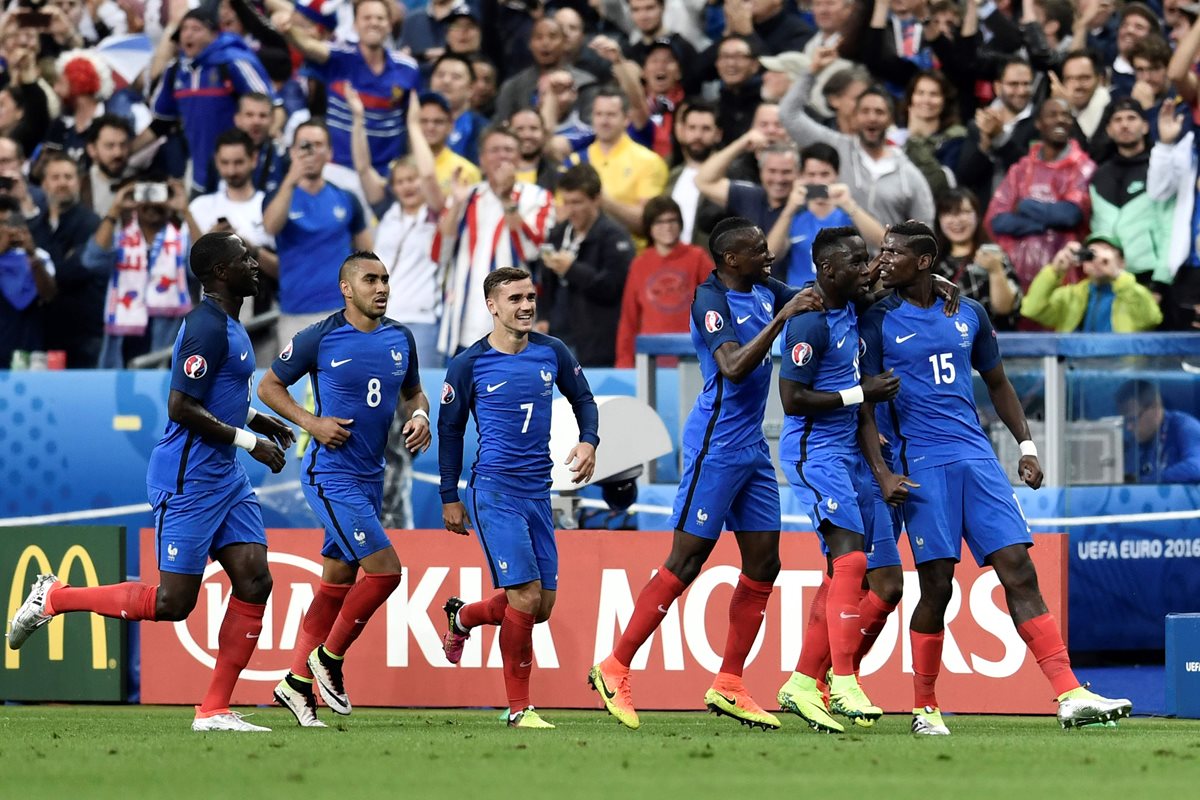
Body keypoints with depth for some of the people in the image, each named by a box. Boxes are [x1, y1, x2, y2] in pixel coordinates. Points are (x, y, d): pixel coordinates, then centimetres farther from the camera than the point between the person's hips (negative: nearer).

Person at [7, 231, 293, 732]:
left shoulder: (226, 325, 14)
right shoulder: (207, 326, -18)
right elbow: (180, 407, -24)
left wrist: (255, 419, 17)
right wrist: (247, 440, -20)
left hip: (225, 479, 10)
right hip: (187, 481, -10)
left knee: (255, 582, -2)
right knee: (172, 603, -7)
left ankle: (214, 710, 1)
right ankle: (54, 598, 10)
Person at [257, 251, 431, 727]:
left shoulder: (400, 340, 6)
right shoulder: (320, 339, -10)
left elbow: (413, 391, 22)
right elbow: (269, 387, 0)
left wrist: (419, 416, 0)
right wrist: (311, 423, -14)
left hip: (370, 477, 7)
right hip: (330, 473, -7)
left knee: (338, 581, 10)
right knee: (385, 570, -15)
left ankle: (297, 682, 19)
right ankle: (329, 657, 3)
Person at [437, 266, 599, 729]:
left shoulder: (552, 352, 5)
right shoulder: (469, 364, -5)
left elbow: (583, 399, 19)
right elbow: (449, 429, 4)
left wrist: (589, 442, -1)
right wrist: (449, 497, 4)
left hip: (537, 490, 5)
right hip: (494, 488, -5)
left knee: (542, 606, 6)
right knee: (525, 596, -15)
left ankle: (463, 617, 37)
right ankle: (519, 708, -3)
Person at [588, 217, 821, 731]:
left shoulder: (764, 292, 9)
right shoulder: (711, 300, -15)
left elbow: (824, 302, 20)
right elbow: (734, 367, -28)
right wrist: (783, 317, -31)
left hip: (753, 447, 8)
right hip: (716, 445, -8)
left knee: (763, 566, 5)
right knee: (686, 561, -7)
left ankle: (728, 687, 10)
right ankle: (615, 669, 0)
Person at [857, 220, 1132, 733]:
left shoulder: (969, 315, 13)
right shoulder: (878, 322, 2)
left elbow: (997, 384, 24)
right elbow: (863, 405, 0)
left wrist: (1026, 446, 15)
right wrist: (882, 473, -11)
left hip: (977, 457, 3)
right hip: (921, 466, -3)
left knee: (1019, 573, -5)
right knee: (936, 586, -7)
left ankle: (1069, 696, -12)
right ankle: (925, 709, 7)